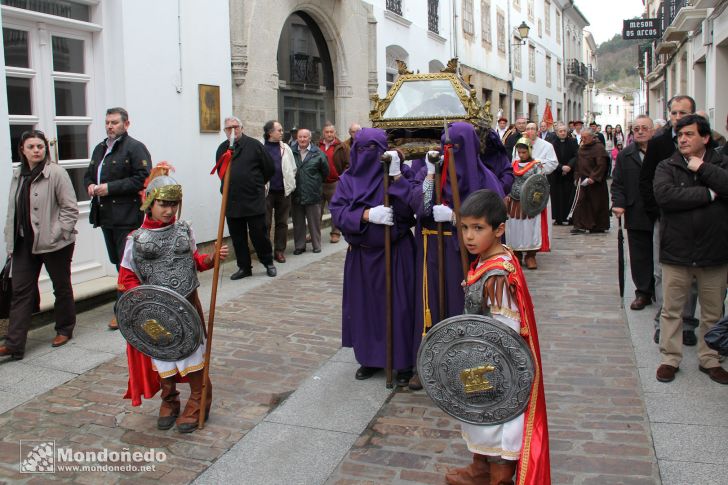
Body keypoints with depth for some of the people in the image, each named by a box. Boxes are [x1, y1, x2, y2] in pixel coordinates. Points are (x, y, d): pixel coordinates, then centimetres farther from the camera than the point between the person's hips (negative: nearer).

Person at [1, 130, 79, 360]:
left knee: (61, 287, 11)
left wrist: (55, 235, -17)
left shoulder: (56, 173, -10)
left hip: (54, 244, -5)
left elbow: (70, 209, -12)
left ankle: (65, 329, 30)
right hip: (25, 242, 5)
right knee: (20, 290, 2)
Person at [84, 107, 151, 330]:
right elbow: (88, 174, 28)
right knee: (118, 263, 14)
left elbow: (142, 178, -17)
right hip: (105, 216, 9)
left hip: (127, 217, -8)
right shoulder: (100, 149, 19)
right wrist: (90, 185, 4)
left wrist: (110, 188, -18)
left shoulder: (135, 148, -7)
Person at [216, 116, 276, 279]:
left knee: (259, 234, 2)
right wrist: (228, 187, 16)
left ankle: (268, 263, 19)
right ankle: (244, 267, 19)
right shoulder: (222, 148, 10)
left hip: (254, 200, -4)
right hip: (231, 201, 4)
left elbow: (270, 169, 3)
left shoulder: (254, 145, -3)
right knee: (237, 237, 8)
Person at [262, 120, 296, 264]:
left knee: (282, 223, 9)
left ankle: (280, 251, 18)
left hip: (283, 191, 4)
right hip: (266, 191, -4)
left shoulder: (285, 148, 7)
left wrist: (290, 184, 5)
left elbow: (293, 168, 12)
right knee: (265, 223, 2)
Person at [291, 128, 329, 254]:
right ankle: (299, 246, 19)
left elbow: (325, 172, 6)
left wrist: (317, 183, 10)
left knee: (314, 222, 7)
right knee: (298, 222, 9)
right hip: (296, 195, 2)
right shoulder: (291, 152, -1)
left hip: (313, 194, -1)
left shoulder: (318, 153, -3)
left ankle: (316, 245, 19)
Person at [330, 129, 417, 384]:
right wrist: (367, 214, -22)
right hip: (361, 255, 4)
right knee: (365, 306, 11)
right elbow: (337, 211, -8)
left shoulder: (400, 172, -4)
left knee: (397, 306, 2)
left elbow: (410, 207, -18)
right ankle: (371, 358, 27)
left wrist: (396, 176, -25)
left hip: (395, 254, -3)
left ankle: (403, 362, 16)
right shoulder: (348, 179, 5)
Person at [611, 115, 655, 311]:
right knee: (639, 256, 8)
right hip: (636, 216, 2)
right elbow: (617, 184, 4)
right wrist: (618, 203, -10)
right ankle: (643, 292, 19)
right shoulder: (625, 155, 6)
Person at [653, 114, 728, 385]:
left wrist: (702, 168, -13)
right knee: (671, 310, 8)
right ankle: (670, 359, 22)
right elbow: (664, 195, -19)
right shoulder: (667, 167, 1)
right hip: (676, 252, -1)